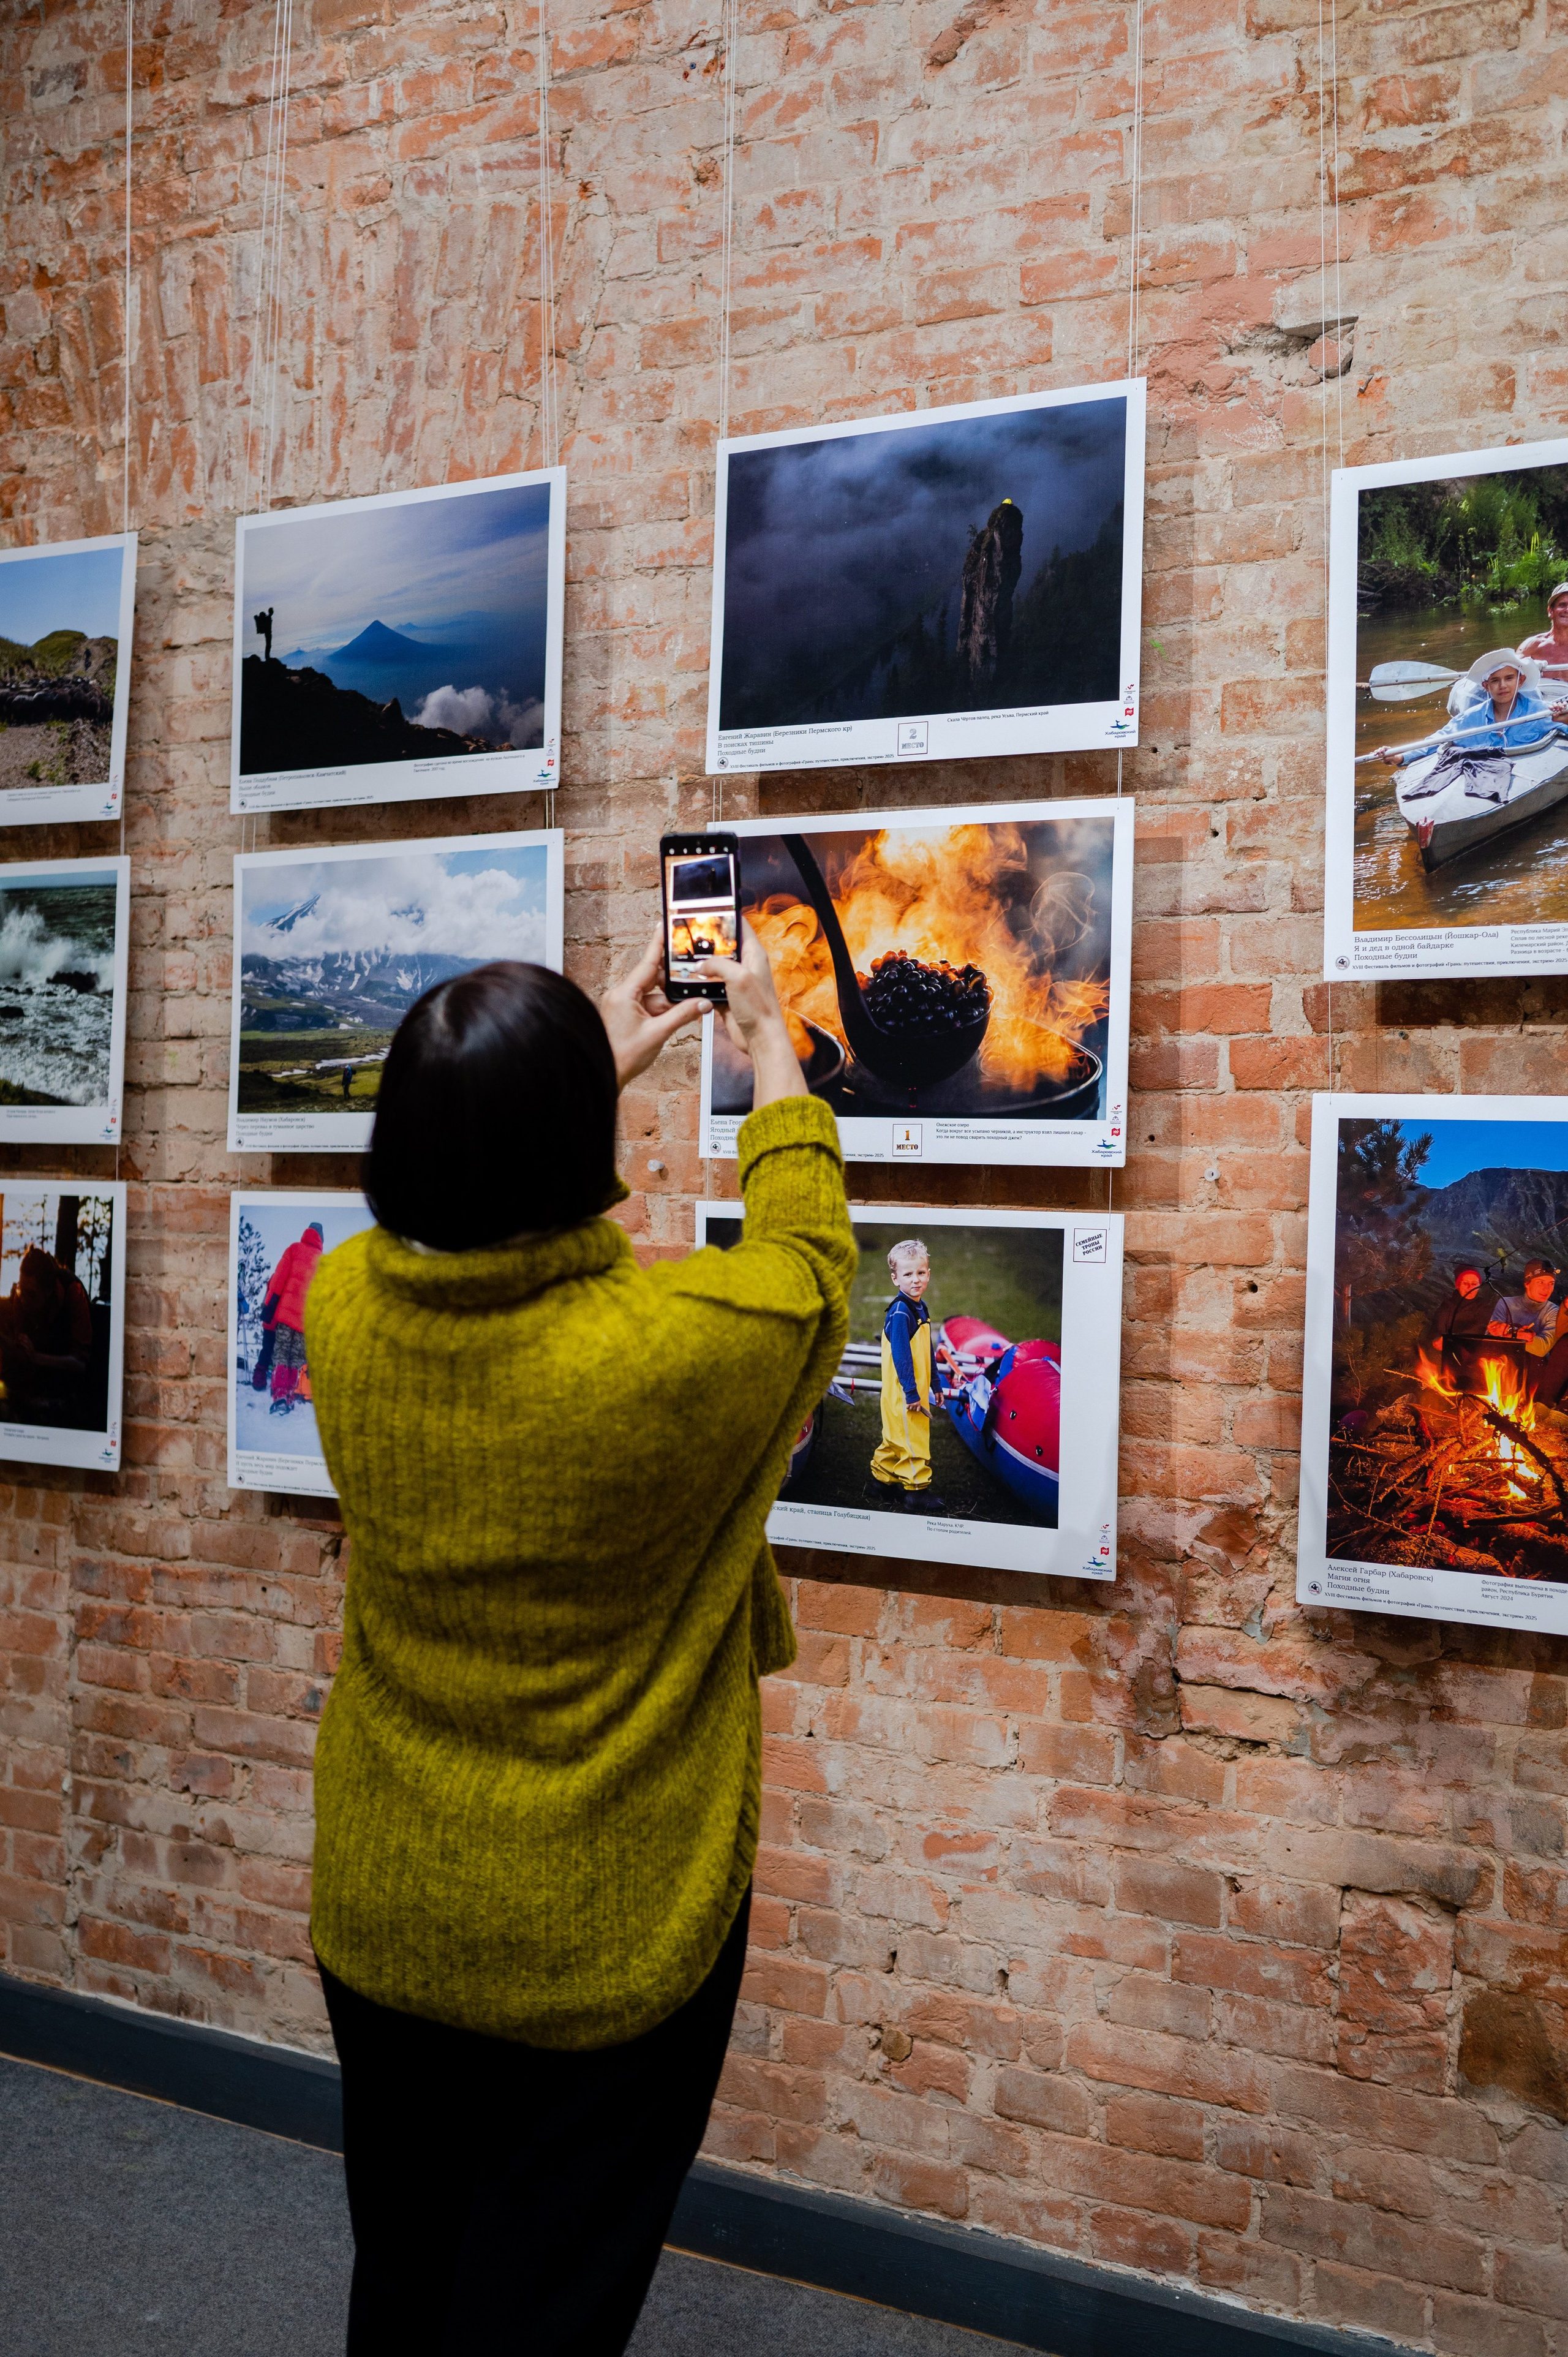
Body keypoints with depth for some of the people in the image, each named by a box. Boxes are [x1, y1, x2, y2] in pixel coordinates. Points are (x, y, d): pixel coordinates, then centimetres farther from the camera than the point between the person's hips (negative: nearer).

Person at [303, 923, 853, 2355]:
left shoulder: (346, 1309, -15)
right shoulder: (676, 1346, -28)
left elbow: (476, 1227, 9)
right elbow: (806, 1255, -4)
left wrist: (596, 1068, 19)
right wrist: (769, 1043, 9)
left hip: (382, 1918, 5)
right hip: (605, 1946, -4)